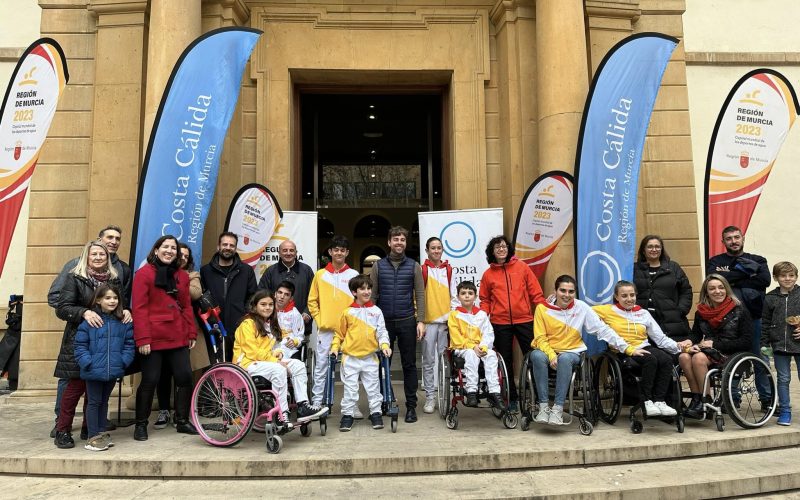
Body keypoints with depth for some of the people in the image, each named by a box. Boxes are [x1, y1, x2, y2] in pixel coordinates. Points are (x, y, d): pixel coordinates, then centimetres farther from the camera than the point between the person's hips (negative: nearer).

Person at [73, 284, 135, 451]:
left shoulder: (123, 322, 1)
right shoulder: (89, 321, -8)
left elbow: (129, 343, 4)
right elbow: (80, 345, -6)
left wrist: (124, 361, -7)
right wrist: (88, 363, -14)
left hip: (113, 371, 4)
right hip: (94, 371, -3)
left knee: (104, 401, 18)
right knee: (94, 402, 6)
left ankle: (102, 433, 29)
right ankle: (93, 437, 15)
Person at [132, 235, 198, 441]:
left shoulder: (182, 275, 12)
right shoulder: (144, 273, -5)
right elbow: (139, 308, -10)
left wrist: (192, 333, 11)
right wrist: (142, 339, -15)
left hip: (178, 338, 5)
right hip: (153, 339, -5)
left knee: (185, 377, 5)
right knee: (149, 381, 2)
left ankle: (182, 421, 20)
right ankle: (141, 424, 19)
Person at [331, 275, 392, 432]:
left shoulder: (376, 311, 4)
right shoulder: (348, 312, 0)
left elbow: (382, 331, 3)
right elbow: (339, 332, 8)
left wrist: (384, 345, -12)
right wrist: (335, 347, -2)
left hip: (370, 357, 1)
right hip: (350, 357, -1)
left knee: (373, 386, 7)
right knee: (350, 388, 4)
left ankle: (375, 413, 20)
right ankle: (347, 415, 15)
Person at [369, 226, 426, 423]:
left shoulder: (413, 266, 4)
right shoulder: (378, 266, 6)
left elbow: (420, 295, 1)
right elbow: (372, 295, 4)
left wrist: (420, 321, -7)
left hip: (407, 322, -1)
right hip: (384, 321, 1)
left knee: (409, 364, 4)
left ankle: (411, 406, 12)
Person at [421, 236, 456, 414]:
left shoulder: (448, 269, 10)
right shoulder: (422, 269, 1)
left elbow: (454, 296, 11)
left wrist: (451, 315, 0)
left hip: (446, 321, 2)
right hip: (428, 321, -2)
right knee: (428, 361, 2)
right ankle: (430, 397, 10)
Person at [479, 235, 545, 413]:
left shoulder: (521, 267, 3)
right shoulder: (488, 274, 5)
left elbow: (536, 293, 2)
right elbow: (485, 300, 11)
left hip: (524, 320, -1)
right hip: (500, 323, 1)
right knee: (505, 361, 9)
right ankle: (511, 398, 21)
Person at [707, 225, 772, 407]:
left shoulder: (757, 261, 11)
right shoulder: (716, 261, 10)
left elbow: (765, 280, -8)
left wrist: (733, 282, -11)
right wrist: (743, 271, -10)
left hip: (754, 317, 0)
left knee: (761, 359, 4)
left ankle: (767, 398, 16)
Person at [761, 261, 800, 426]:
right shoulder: (770, 298, 4)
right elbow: (765, 323, 7)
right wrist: (764, 344, 4)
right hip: (780, 344, 1)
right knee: (783, 379, 8)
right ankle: (784, 411, 18)